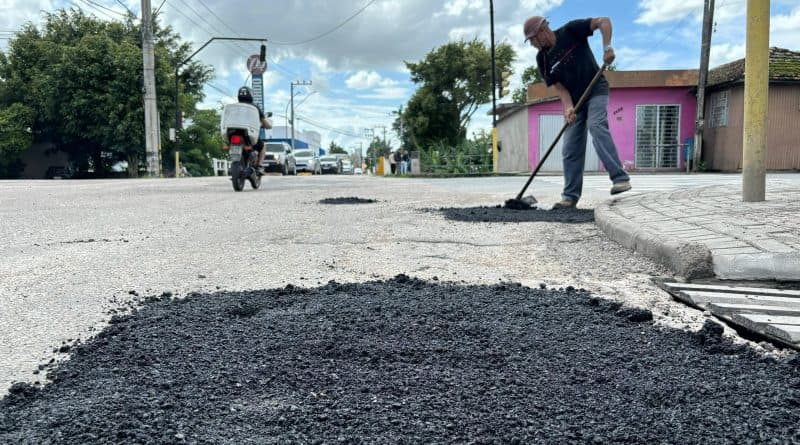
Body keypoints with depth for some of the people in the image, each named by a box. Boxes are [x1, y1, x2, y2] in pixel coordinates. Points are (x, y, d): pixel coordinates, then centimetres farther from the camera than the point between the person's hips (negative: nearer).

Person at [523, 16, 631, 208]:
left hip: (596, 90, -5)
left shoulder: (571, 31, -11)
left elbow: (604, 21, -12)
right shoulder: (542, 59, -1)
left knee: (596, 126, -29)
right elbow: (559, 87, -4)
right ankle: (570, 196, 6)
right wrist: (568, 107, -21)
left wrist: (607, 47, -26)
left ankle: (620, 178, -31)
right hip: (574, 100, 5)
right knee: (570, 149, 0)